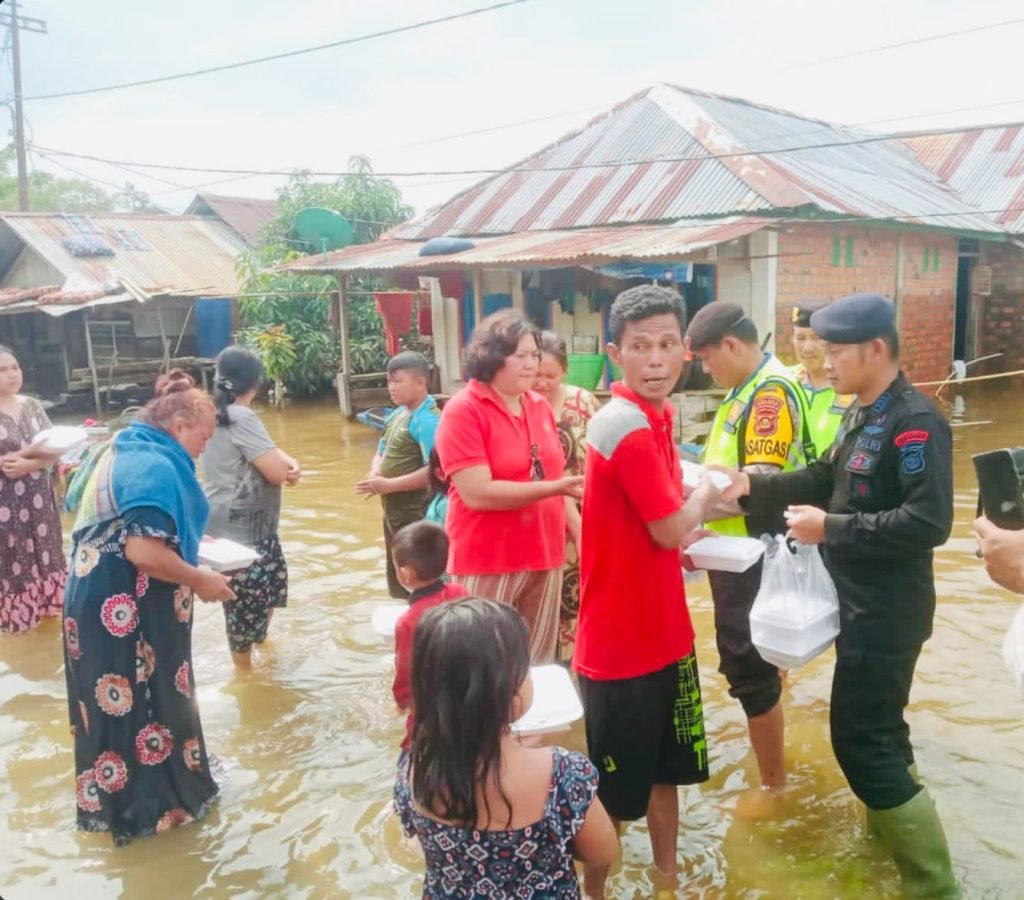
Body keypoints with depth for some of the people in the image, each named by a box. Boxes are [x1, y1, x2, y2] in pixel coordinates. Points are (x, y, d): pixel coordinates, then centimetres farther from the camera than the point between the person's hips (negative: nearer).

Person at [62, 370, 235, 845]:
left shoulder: (127, 451, 11)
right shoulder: (155, 467, -22)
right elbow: (144, 551, -29)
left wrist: (188, 553, 18)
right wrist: (199, 580, -16)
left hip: (105, 601, 10)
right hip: (125, 610, -10)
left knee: (116, 704, 22)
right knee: (144, 704, 6)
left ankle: (115, 798, 38)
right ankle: (151, 804, 23)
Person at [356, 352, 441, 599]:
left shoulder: (428, 420, -18)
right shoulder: (397, 415, 9)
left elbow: (435, 471, -26)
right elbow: (381, 454, 20)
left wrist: (389, 485, -22)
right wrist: (375, 474, -4)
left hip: (417, 517, -9)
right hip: (393, 513, 9)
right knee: (398, 585, 21)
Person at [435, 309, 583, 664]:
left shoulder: (539, 406, 8)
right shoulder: (463, 411, -11)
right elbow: (478, 494, -20)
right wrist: (555, 488, -23)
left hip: (544, 556, 6)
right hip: (488, 562, -6)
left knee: (538, 664, 15)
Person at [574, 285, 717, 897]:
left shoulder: (651, 416, 6)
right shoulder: (628, 424, -24)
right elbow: (671, 529, -19)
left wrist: (691, 527, 0)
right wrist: (707, 490, -1)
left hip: (662, 632, 9)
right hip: (622, 644, -9)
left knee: (667, 768, 25)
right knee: (614, 794, 9)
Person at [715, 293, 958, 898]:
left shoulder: (915, 421, -21)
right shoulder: (861, 415, 9)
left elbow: (929, 523, -27)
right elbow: (827, 478, 16)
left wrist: (831, 528, -23)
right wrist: (755, 486, 3)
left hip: (887, 612, -9)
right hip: (861, 601, 9)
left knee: (861, 740, -3)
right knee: (877, 728, 23)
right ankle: (890, 821, 44)